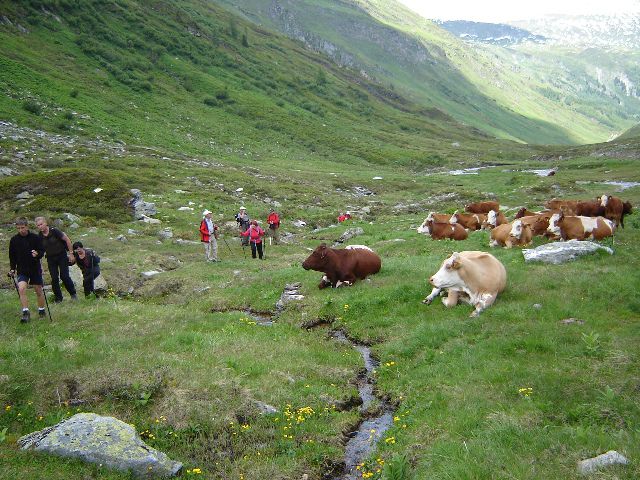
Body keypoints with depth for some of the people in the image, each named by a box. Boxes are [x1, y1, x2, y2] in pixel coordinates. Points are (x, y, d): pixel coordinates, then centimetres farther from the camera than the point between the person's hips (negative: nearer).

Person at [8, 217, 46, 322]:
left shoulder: (35, 238, -7)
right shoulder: (14, 240, 0)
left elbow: (42, 251, -5)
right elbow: (12, 256, 9)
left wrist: (37, 254, -27)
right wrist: (12, 269, 3)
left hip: (35, 268, -1)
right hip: (22, 270, 1)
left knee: (38, 290, 7)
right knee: (21, 289, -18)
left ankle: (41, 311, 25)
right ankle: (25, 312, -12)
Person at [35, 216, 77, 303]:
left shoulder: (54, 231, -16)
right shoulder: (40, 236, -3)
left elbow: (67, 240, -11)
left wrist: (71, 253, -10)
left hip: (62, 256, -4)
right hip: (51, 258, 4)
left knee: (64, 276, -9)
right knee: (54, 279, 1)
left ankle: (73, 294, 11)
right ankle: (58, 298, 13)